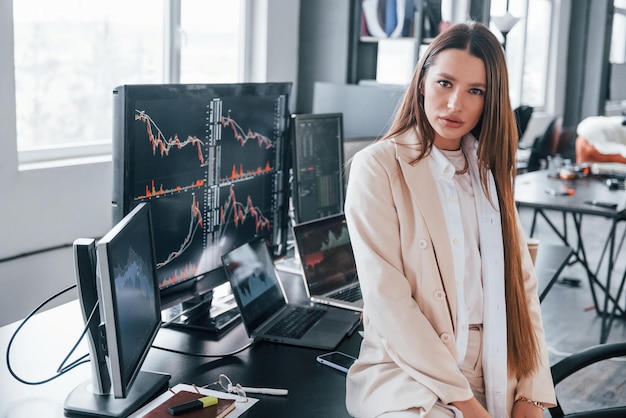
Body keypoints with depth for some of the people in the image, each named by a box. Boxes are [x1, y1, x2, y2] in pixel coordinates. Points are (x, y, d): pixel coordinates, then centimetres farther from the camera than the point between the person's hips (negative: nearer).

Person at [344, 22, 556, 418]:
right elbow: (386, 298, -13)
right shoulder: (377, 167, -7)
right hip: (408, 371, -5)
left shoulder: (490, 170, 12)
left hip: (497, 375, 6)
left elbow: (521, 281, 7)